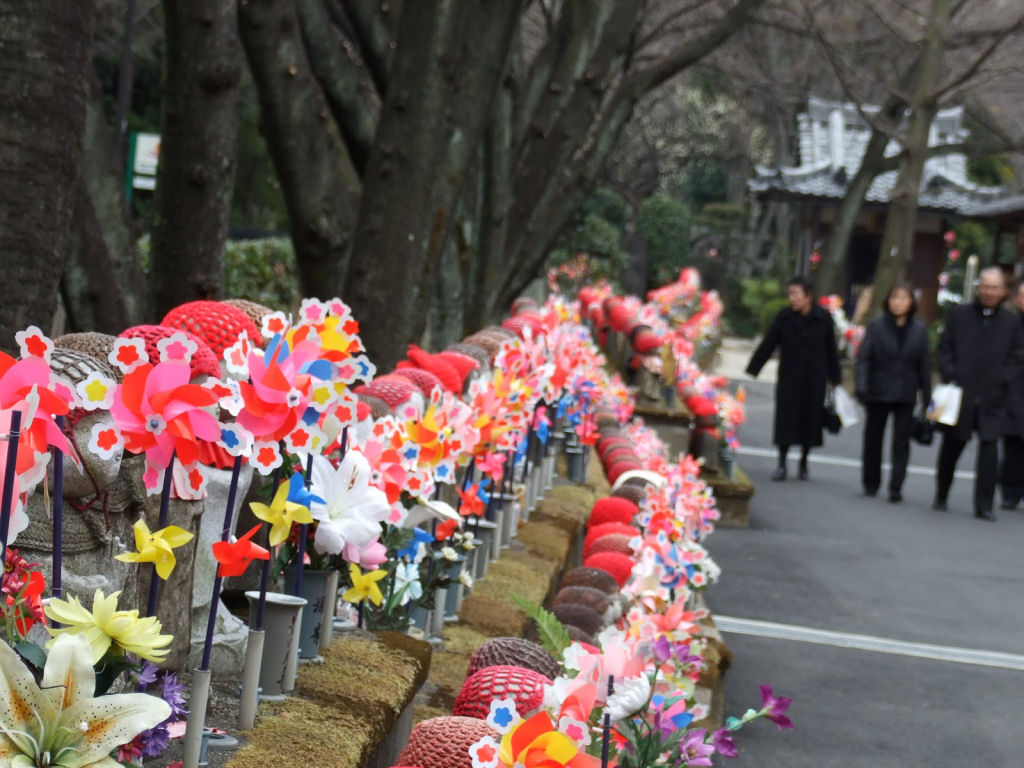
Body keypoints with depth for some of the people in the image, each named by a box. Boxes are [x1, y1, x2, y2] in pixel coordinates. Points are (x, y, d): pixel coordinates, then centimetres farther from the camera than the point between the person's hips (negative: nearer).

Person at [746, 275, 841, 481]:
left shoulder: (823, 319, -5)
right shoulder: (784, 318, -3)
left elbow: (831, 350, 3)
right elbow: (766, 346, 1)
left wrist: (834, 379, 5)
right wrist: (751, 371, -1)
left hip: (814, 379, 0)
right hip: (789, 379, 0)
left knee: (810, 421, 6)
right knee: (786, 420, -1)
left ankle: (803, 463, 22)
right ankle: (782, 464, 8)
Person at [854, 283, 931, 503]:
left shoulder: (919, 330, 2)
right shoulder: (876, 326, -3)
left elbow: (924, 365, 6)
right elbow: (863, 358, -5)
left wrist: (927, 396, 6)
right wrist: (861, 386, -16)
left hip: (905, 395, 0)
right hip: (878, 393, 0)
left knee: (902, 442, -4)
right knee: (873, 438, 11)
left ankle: (896, 488, -2)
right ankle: (871, 483, 27)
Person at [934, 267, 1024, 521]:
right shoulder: (958, 315, 6)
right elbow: (944, 349, 5)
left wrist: (1000, 382, -7)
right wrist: (950, 377, -8)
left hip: (992, 398, -1)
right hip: (959, 394, 1)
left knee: (989, 450, -9)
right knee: (951, 447, 11)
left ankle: (984, 506, -4)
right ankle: (941, 498, 26)